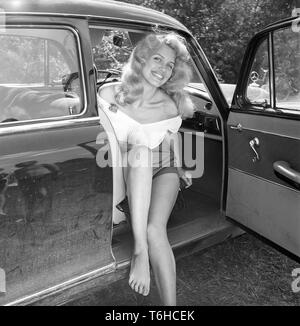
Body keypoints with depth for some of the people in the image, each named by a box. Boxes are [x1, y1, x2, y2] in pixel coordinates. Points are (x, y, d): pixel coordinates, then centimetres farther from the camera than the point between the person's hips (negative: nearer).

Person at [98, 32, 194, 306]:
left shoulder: (171, 106, -7)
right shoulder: (110, 94, -10)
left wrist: (179, 168, 14)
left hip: (162, 173, 0)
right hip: (126, 175, 0)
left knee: (155, 229, -28)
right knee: (140, 146, -35)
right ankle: (140, 249, -37)